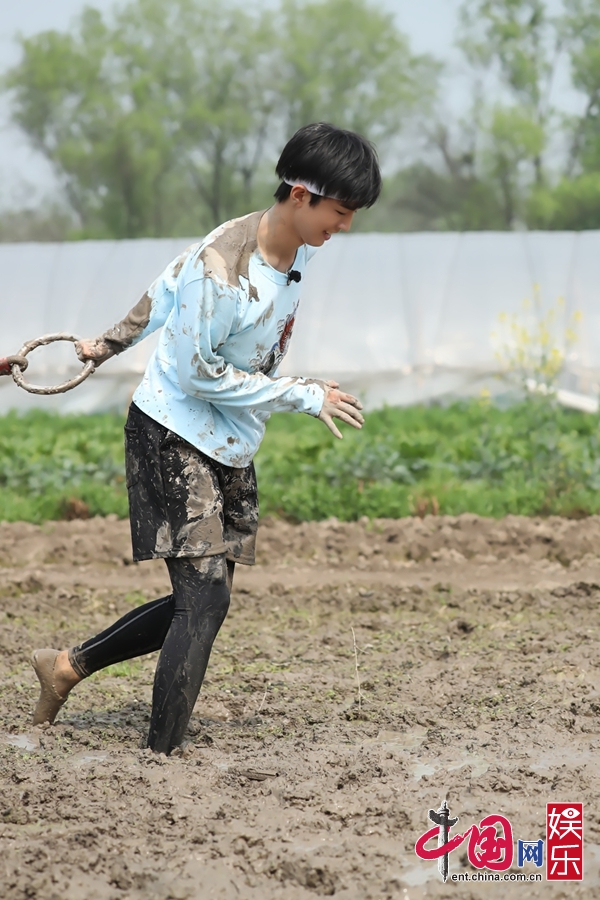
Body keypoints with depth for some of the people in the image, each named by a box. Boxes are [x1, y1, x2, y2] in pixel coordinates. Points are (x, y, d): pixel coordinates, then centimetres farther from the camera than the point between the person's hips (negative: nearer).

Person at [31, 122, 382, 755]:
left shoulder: (299, 248, 1)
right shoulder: (221, 268, -26)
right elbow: (199, 373, -21)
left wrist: (109, 344, 25)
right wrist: (303, 396, -17)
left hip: (230, 452, 8)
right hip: (175, 439, -8)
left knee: (201, 601, 8)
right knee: (204, 598, -14)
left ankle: (67, 666, 24)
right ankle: (160, 759, -8)